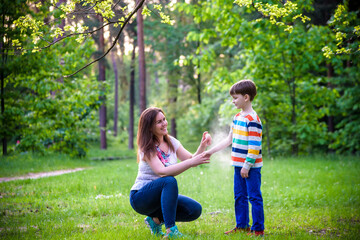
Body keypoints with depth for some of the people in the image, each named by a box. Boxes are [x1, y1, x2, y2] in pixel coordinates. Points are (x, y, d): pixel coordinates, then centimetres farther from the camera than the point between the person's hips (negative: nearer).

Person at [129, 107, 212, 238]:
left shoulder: (171, 142, 5)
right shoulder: (146, 148, -16)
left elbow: (190, 159, -1)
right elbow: (162, 171, -30)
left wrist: (203, 146, -20)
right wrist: (192, 162, -37)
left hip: (162, 194, 7)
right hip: (140, 197, -7)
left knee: (195, 210, -12)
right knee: (170, 181, -35)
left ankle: (156, 219, 6)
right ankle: (170, 230, -35)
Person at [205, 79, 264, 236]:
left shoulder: (253, 120, -15)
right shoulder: (237, 117, 13)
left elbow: (254, 146, -18)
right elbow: (229, 140, 20)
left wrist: (247, 165, -18)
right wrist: (211, 151, 18)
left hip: (251, 166, -9)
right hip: (238, 165, 9)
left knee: (254, 197, -3)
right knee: (239, 196, 15)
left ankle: (258, 229, 3)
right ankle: (242, 226, 26)